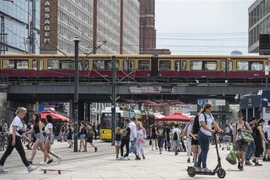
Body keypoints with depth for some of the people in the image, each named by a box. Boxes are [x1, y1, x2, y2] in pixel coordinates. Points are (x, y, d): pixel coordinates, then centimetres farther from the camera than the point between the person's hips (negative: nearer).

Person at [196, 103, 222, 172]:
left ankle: (198, 166, 19)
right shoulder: (202, 115, -10)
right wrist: (211, 130, -30)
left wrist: (219, 129, -4)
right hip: (203, 134, -9)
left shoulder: (210, 115, 15)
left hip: (208, 135, 9)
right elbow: (203, 125, -19)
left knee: (203, 150, 12)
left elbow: (214, 123, 11)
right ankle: (204, 167, -5)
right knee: (204, 150, -8)